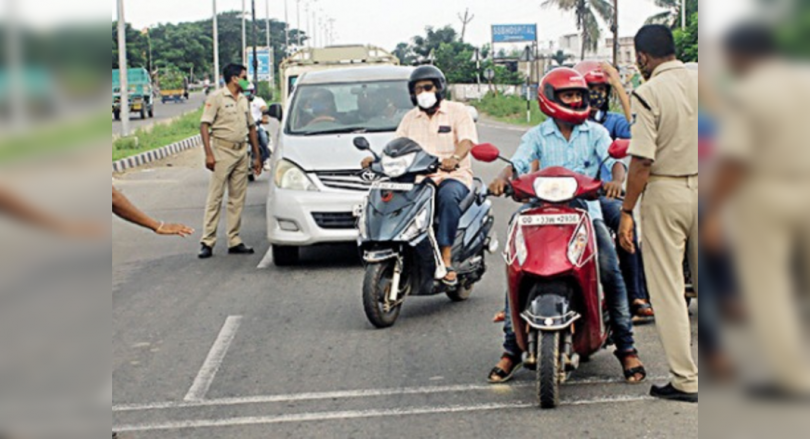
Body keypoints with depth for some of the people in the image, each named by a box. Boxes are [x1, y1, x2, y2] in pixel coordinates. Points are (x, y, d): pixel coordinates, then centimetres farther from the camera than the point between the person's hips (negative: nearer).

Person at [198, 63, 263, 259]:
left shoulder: (244, 100, 15)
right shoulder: (217, 98, -5)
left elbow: (251, 127, 20)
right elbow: (204, 125, -9)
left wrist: (257, 156, 16)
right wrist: (209, 154, -18)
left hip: (241, 153, 6)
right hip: (222, 150, -6)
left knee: (238, 199, 7)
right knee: (215, 197, -5)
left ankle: (234, 241, 12)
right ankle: (207, 241, -2)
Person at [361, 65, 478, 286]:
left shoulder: (457, 111, 7)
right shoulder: (410, 118, 21)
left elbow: (467, 140, -10)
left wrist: (454, 157, -33)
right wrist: (376, 159, -8)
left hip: (454, 177, -4)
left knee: (448, 196, -39)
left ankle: (446, 259, -38)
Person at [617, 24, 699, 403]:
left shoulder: (648, 94, -12)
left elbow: (642, 161, -16)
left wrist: (627, 211, -11)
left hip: (666, 192, -5)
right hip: (702, 187, 5)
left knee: (667, 288, 2)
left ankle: (685, 380, 4)